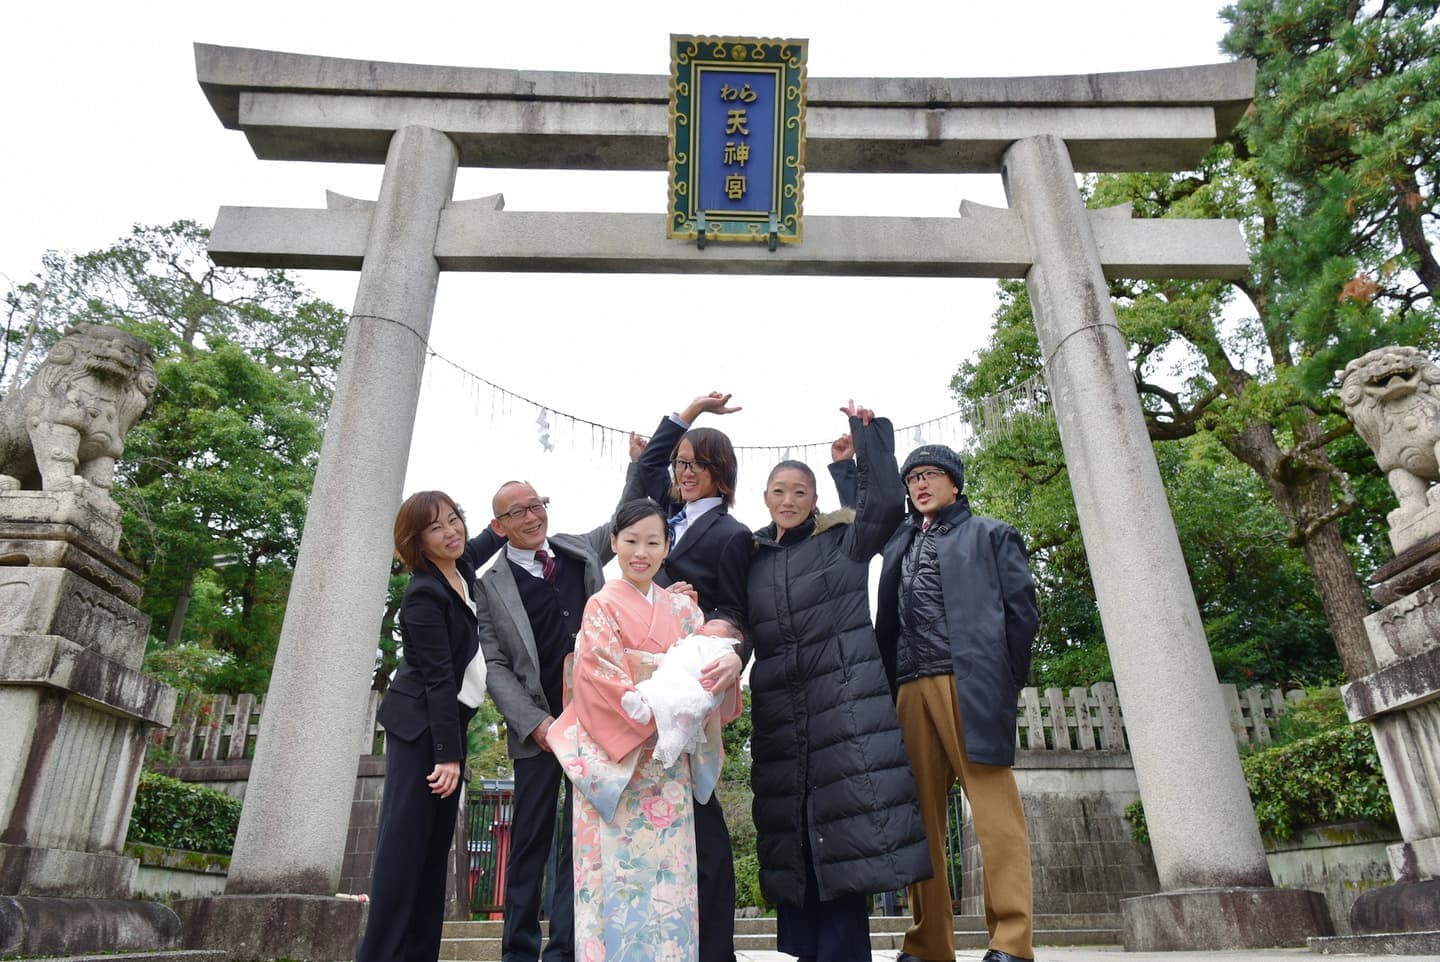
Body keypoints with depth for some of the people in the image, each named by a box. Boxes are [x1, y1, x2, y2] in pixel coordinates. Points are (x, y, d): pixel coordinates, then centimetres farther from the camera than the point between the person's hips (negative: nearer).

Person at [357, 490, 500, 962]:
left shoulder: (460, 565, 3)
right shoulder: (424, 595, -20)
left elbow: (486, 542, 28)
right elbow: (438, 679, -22)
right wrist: (448, 754, -21)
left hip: (448, 719, 9)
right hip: (421, 724, -9)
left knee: (434, 844, 9)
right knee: (405, 841, -10)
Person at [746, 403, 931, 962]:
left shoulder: (843, 540, 7)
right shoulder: (753, 559, 16)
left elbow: (886, 503, -9)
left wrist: (868, 434, -6)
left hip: (844, 705, -3)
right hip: (779, 714, 4)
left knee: (841, 847, -6)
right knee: (790, 846, 6)